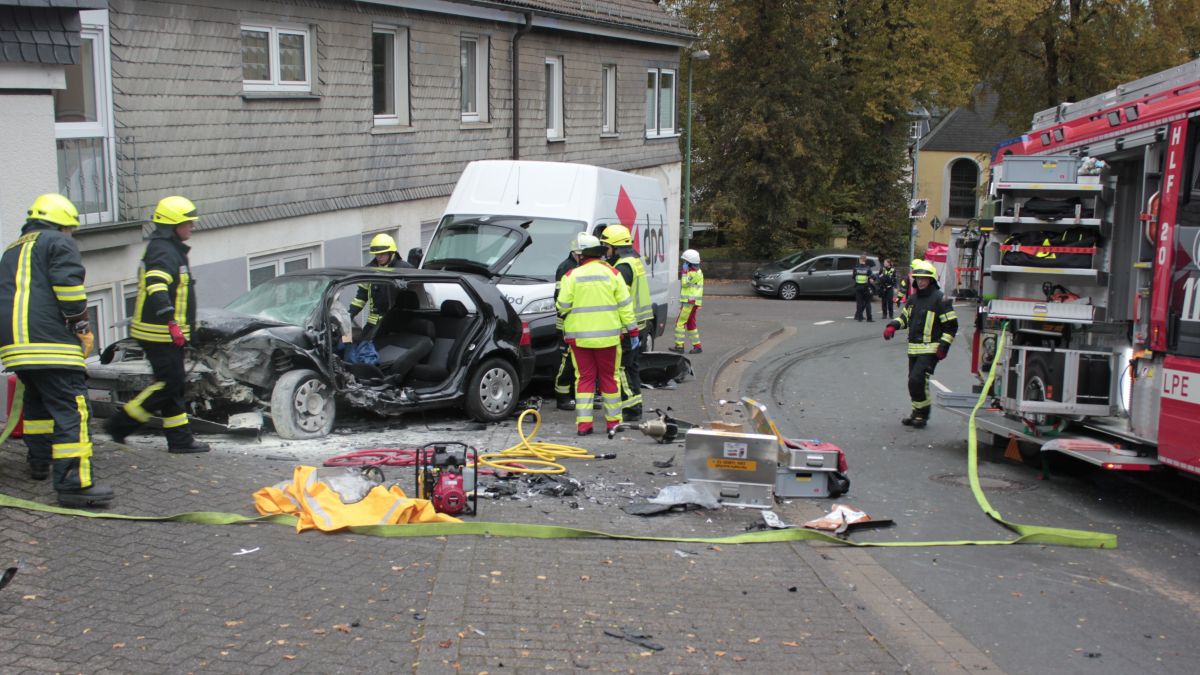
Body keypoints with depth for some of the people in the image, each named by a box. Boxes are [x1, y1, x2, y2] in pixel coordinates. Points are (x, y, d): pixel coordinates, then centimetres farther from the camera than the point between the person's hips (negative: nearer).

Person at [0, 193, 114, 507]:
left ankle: (39, 462, 38)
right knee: (71, 408, -12)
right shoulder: (58, 243, 4)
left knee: (37, 400, 28)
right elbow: (68, 284, -11)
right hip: (51, 341, -8)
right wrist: (82, 326, -4)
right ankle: (75, 483, -21)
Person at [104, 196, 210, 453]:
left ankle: (180, 438, 13)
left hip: (167, 333, 10)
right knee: (169, 383, -9)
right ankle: (120, 424, -2)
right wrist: (172, 322, -40)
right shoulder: (163, 252, -16)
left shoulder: (173, 250, 18)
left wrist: (185, 326, 34)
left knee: (174, 383, 10)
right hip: (160, 333, -10)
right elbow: (156, 288, -31)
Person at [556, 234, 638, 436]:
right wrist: (633, 331, 4)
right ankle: (613, 421, 18)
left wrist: (561, 308, 16)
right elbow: (625, 305, -1)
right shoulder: (612, 273, -1)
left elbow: (562, 306, -8)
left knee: (584, 377, 7)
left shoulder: (572, 276, -5)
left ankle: (583, 423, 2)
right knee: (609, 377, 11)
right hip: (607, 335, 1)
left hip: (579, 335, -1)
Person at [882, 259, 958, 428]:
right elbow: (904, 316, 26)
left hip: (930, 349, -7)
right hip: (914, 349, 7)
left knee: (917, 380, -17)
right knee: (914, 382, 11)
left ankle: (922, 414, -5)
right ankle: (917, 413, 24)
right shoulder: (913, 298, 13)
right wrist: (892, 326, 5)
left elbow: (951, 325, -7)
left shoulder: (940, 299, -8)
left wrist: (943, 347, -13)